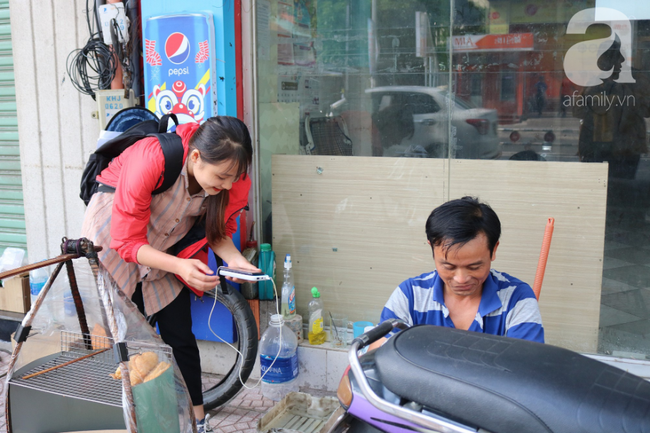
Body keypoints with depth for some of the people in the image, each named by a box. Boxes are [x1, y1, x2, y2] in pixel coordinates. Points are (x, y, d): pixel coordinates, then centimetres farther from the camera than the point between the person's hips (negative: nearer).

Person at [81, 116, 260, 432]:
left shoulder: (232, 180, -25)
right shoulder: (150, 160, -39)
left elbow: (219, 231, -7)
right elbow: (127, 241, -32)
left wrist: (235, 260, -28)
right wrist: (179, 266, -45)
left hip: (166, 243, 4)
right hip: (113, 232, -3)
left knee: (181, 338, 4)